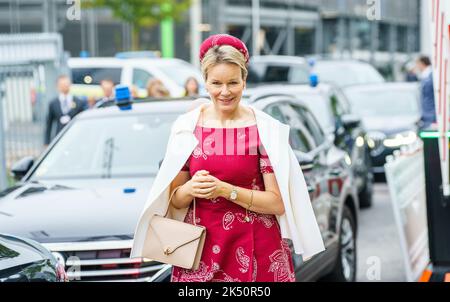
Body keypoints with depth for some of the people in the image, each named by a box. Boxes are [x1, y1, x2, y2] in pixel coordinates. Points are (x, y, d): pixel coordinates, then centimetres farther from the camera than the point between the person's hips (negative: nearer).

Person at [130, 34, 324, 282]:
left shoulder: (265, 129, -6)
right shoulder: (186, 126, 0)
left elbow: (277, 203, -9)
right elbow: (174, 200, 5)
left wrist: (225, 190, -19)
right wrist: (190, 189, -16)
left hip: (257, 252, -2)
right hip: (201, 249, 2)